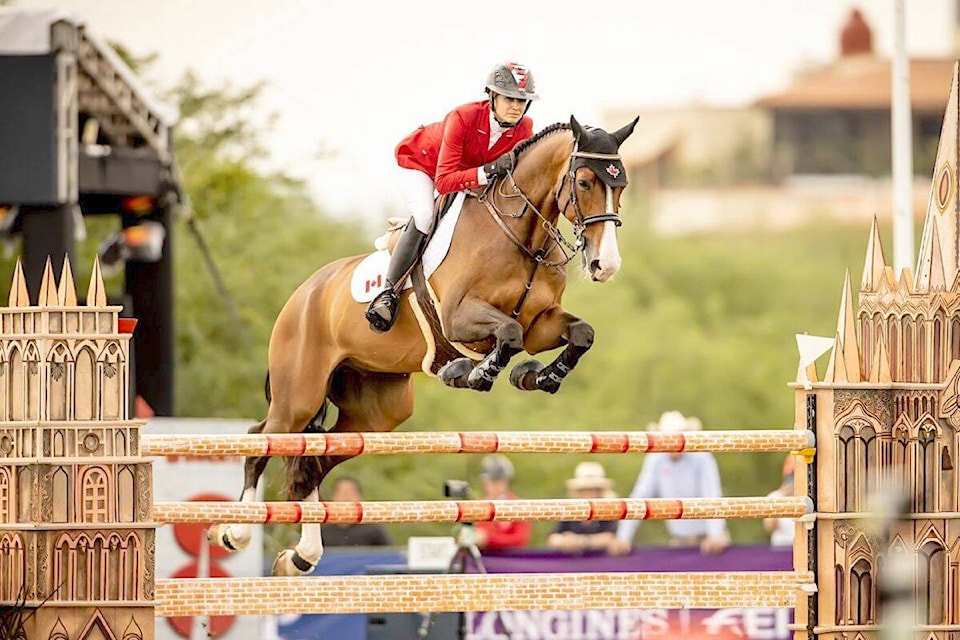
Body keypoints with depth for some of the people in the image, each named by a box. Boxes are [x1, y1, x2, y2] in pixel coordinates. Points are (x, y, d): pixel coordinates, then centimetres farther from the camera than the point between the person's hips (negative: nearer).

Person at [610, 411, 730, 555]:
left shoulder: (702, 459, -12)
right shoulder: (654, 461, -4)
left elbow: (712, 499, -21)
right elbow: (639, 498, -6)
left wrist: (715, 537, -35)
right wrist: (623, 538, -15)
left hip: (707, 538, -3)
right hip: (679, 540, 3)